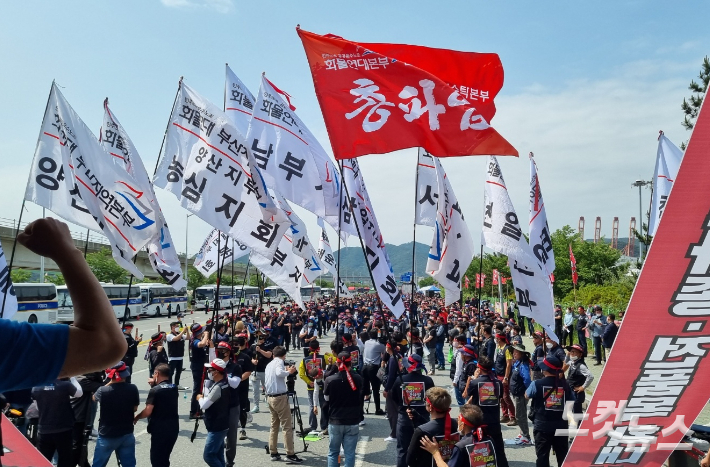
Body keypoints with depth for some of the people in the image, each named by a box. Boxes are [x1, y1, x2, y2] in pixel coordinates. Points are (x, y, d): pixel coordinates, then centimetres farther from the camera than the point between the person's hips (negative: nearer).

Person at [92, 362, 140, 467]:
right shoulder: (132, 389, -13)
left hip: (107, 435, -2)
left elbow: (94, 398, 6)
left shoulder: (103, 390, -19)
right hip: (127, 434, 2)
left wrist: (109, 383, 8)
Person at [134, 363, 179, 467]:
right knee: (165, 457, 21)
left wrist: (136, 418, 0)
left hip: (160, 429, -6)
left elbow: (148, 411, -18)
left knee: (156, 458, 7)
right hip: (173, 427, 6)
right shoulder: (174, 388, 6)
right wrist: (155, 385, 11)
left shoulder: (155, 390, -14)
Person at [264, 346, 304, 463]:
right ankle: (290, 454, -5)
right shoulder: (279, 361, -7)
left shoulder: (269, 364, 16)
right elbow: (279, 373, -27)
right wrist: (289, 371, -10)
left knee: (274, 425, 14)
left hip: (270, 397, 8)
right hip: (280, 397, -8)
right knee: (287, 427, -5)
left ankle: (273, 453, 16)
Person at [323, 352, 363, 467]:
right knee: (350, 453, 7)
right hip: (352, 422, 0)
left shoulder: (330, 380, -12)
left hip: (334, 421, 0)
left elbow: (326, 398, 3)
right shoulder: (358, 379, -9)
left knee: (333, 452, 15)